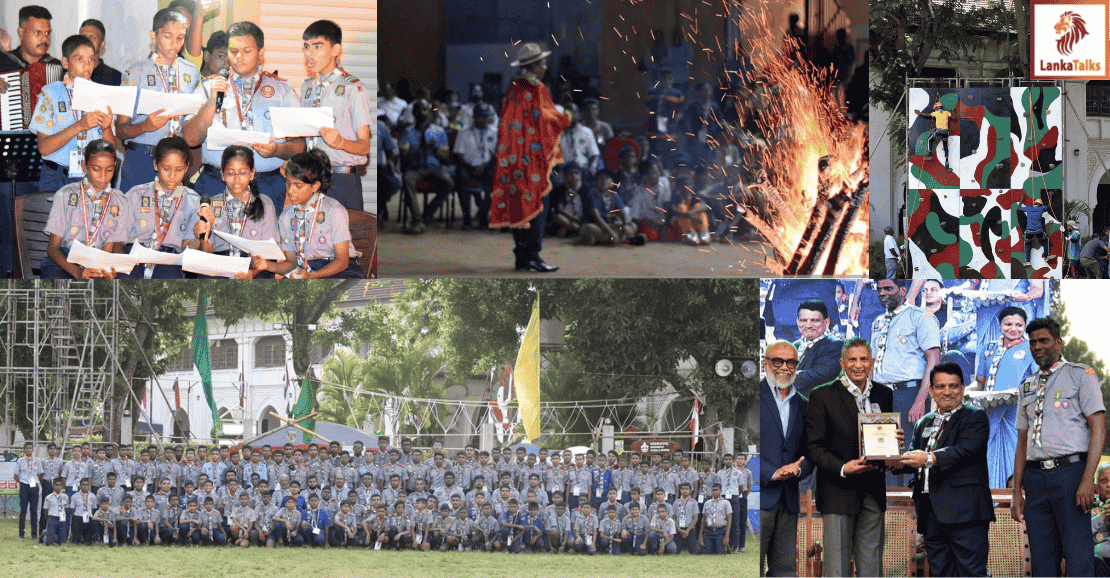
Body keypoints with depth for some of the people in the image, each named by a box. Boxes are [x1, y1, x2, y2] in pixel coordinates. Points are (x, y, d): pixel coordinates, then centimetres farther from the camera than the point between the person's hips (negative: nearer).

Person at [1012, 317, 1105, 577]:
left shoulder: (1080, 375, 3)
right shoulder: (1028, 387, 21)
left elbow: (1098, 429, -5)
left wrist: (1087, 479, -16)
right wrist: (1017, 492, 12)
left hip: (1069, 471, -6)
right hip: (1035, 476, 6)